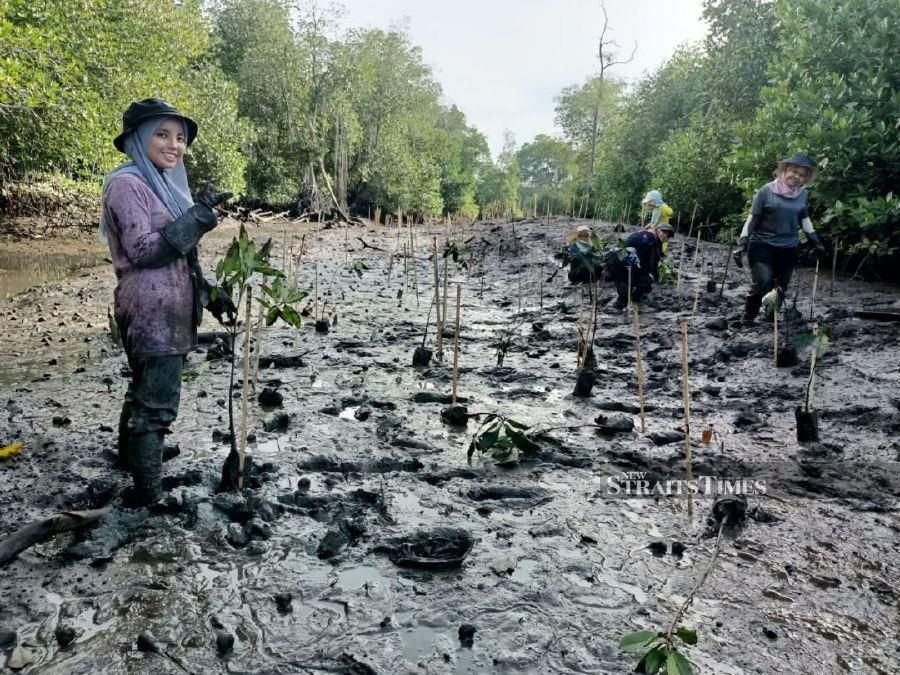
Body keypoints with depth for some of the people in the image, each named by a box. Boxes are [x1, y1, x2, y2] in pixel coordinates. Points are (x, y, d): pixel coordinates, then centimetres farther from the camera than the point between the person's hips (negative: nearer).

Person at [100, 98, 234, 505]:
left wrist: (210, 294, 19)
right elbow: (143, 250, -19)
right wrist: (199, 216, -21)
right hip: (150, 312, -9)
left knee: (144, 392, 21)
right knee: (156, 402, -8)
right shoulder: (126, 183, -10)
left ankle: (130, 459, 38)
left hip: (168, 310, 10)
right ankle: (149, 497, -1)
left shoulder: (163, 184, 18)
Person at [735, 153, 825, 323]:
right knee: (762, 282, -20)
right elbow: (752, 218, -5)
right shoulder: (767, 190, -8)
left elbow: (804, 219, 19)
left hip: (789, 248, 5)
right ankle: (748, 319, -4)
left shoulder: (803, 194, 5)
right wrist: (742, 243, -10)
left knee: (781, 289, 7)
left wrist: (815, 240, 17)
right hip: (762, 245, -4)